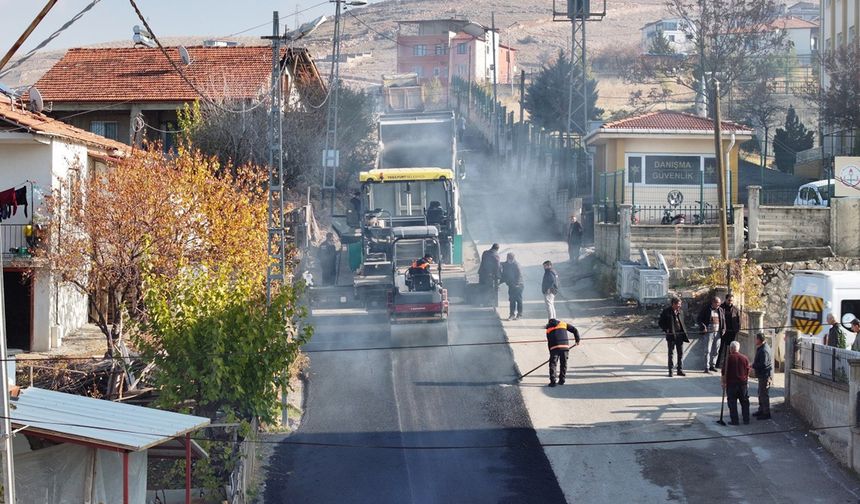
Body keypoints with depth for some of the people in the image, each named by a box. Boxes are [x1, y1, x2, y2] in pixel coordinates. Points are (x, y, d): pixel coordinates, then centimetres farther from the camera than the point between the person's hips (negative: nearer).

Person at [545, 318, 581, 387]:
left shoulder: (548, 330, 19)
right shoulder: (564, 324, 19)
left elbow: (549, 342, 19)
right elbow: (574, 330, 15)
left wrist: (551, 352, 24)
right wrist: (577, 340, 24)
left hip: (554, 348, -1)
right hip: (565, 346, 1)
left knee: (552, 364, 4)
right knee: (563, 364, 15)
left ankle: (552, 381, -6)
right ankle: (561, 380, 16)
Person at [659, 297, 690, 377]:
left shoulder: (680, 311, 10)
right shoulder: (666, 311, -5)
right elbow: (661, 323, -1)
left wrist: (684, 331, 5)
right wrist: (666, 330, -13)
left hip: (680, 335, 4)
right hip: (671, 335, -4)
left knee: (681, 353, 5)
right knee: (671, 353, 1)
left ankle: (680, 370, 13)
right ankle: (670, 371, 7)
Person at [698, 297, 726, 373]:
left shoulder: (720, 310, 12)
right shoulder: (706, 309, -3)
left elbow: (723, 320, 20)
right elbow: (699, 320, -2)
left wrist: (723, 329, 6)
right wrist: (703, 327, -16)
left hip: (718, 333, 5)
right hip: (709, 333, -5)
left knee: (716, 350, 8)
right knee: (708, 350, -7)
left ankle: (712, 365, 19)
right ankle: (707, 367, -7)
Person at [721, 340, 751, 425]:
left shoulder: (729, 358, -8)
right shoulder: (745, 358, 4)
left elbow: (724, 372, -7)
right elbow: (748, 372, 11)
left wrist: (723, 383, 2)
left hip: (731, 383, -4)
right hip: (743, 383, 4)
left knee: (732, 403, 1)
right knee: (745, 402, 12)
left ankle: (734, 420, -1)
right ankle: (746, 420, 13)